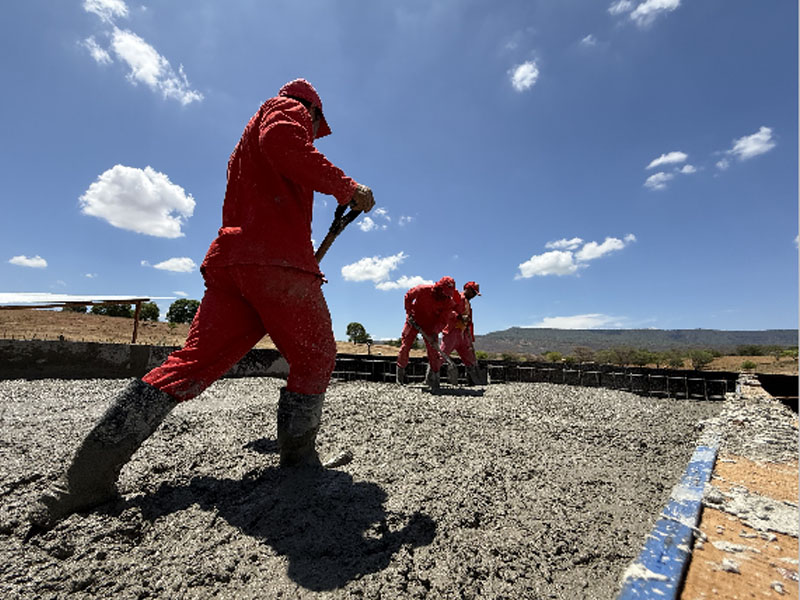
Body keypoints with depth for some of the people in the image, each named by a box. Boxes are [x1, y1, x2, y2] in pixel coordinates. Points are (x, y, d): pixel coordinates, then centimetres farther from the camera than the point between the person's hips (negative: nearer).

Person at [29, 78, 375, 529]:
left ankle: (88, 477, 0)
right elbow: (283, 142, -12)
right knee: (315, 359, 4)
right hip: (278, 260, -8)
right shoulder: (287, 108, 14)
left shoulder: (244, 149, 38)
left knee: (195, 362, 2)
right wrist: (346, 187, -9)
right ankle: (298, 460, 7)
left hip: (229, 261, 8)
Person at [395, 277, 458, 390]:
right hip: (414, 321, -1)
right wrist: (409, 313, -12)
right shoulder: (423, 289, -23)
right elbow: (408, 296, -6)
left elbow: (443, 320, -15)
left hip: (431, 325, 1)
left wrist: (435, 332, -27)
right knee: (405, 346, 1)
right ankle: (401, 370, 23)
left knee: (433, 350, -5)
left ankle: (433, 378, 8)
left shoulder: (449, 302, -17)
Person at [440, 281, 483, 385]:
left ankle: (477, 382, 16)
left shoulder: (468, 304, 26)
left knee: (471, 359, 9)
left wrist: (471, 339, 21)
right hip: (452, 331, -9)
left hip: (463, 334, 9)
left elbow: (469, 323, 26)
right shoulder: (457, 296, -1)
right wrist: (459, 317, -25)